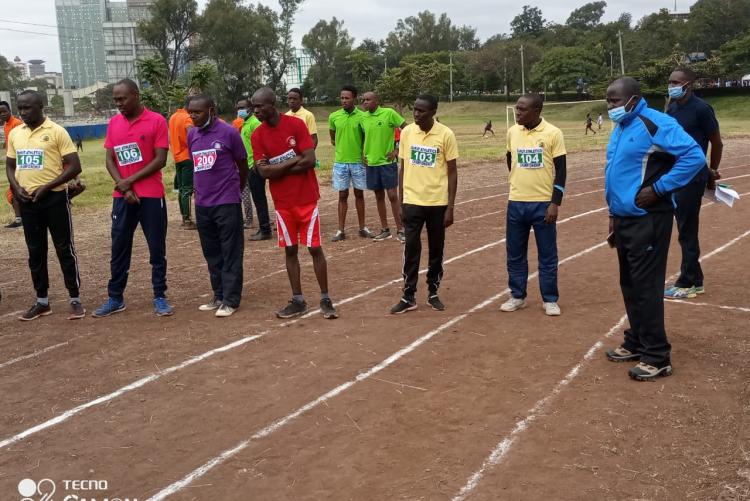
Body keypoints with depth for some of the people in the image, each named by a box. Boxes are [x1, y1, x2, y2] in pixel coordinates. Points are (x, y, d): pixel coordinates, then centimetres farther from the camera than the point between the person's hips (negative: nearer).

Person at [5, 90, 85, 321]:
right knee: (35, 252, 11)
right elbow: (10, 165, 17)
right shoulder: (14, 134, 9)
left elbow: (74, 167, -11)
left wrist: (46, 187, -16)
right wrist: (17, 188, -2)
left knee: (64, 249, 1)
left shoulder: (56, 132, -8)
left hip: (54, 198, -5)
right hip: (27, 201, 5)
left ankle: (75, 301, 9)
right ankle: (42, 301, 21)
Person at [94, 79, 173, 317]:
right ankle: (115, 298, 18)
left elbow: (160, 160, -10)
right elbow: (109, 160, 7)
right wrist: (123, 187, -8)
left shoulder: (156, 121, -6)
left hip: (151, 196, -4)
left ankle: (160, 298, 13)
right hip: (122, 197, 4)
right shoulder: (113, 123, 9)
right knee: (119, 247, 8)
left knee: (157, 248, 3)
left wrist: (131, 180, -13)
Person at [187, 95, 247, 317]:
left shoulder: (228, 132, -8)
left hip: (227, 204, -6)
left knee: (230, 254, 0)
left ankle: (231, 300, 5)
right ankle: (219, 296, 24)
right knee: (212, 254, 13)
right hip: (202, 205, 6)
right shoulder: (191, 135, 7)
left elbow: (243, 166, 2)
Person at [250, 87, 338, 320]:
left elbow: (310, 160, -15)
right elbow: (264, 172, -8)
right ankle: (298, 301, 18)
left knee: (314, 248, 2)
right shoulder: (257, 135, 0)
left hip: (307, 198, -3)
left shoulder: (296, 124, -9)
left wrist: (277, 167, -10)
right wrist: (294, 160, -13)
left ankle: (325, 299, 11)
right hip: (283, 202, 3)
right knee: (290, 250, 8)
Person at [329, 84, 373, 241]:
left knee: (359, 194, 10)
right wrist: (340, 147, 7)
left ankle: (362, 228, 19)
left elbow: (366, 138, 4)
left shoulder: (362, 116, -6)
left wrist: (365, 154, -4)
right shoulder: (334, 116, -1)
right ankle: (341, 230, 10)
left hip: (358, 162, -1)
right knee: (343, 196, 6)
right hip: (340, 162, 1)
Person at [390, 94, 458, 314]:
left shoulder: (446, 135, -8)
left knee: (436, 250, 9)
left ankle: (433, 293, 23)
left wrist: (450, 207, -8)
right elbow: (403, 168, 8)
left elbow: (452, 172, -4)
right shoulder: (406, 132, 1)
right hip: (412, 202, 2)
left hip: (437, 203, -1)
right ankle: (408, 297, 9)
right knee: (411, 249, 1)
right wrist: (400, 202, 6)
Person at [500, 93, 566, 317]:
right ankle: (517, 296, 22)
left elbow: (560, 171, -7)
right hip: (516, 203, 4)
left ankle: (550, 299, 16)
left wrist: (555, 203, -12)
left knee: (547, 254, 5)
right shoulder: (512, 132, 3)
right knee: (515, 254, 9)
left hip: (543, 204, -4)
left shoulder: (553, 133, -8)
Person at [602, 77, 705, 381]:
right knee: (629, 285, 16)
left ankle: (657, 357, 4)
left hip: (648, 221, -9)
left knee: (646, 288, -6)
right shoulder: (620, 129, 14)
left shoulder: (655, 124, -15)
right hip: (624, 219, 9)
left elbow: (694, 156, -22)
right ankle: (635, 343, 29)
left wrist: (658, 189, -21)